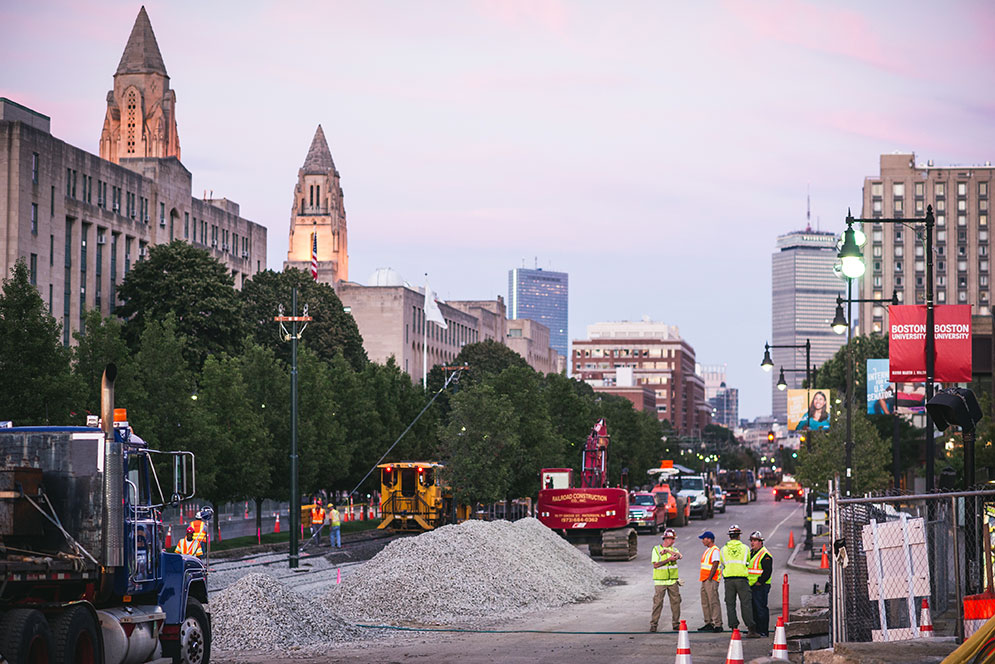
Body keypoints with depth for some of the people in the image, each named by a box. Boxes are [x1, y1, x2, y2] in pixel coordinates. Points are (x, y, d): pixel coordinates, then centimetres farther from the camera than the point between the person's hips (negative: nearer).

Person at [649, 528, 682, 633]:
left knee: (676, 602, 2)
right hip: (660, 581, -4)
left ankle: (676, 624, 11)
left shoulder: (673, 549, 11)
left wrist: (667, 551, -21)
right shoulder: (656, 549, 0)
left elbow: (679, 556, -12)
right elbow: (655, 565, -9)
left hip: (673, 581, 4)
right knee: (658, 602, -7)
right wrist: (668, 559, -15)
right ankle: (653, 624, -2)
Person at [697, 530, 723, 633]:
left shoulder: (715, 551, -12)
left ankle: (718, 625, -11)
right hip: (705, 581, 10)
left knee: (713, 602, -11)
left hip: (711, 581, -10)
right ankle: (709, 623, 17)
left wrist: (709, 579, -17)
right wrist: (704, 580, 17)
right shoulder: (707, 550, 19)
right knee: (705, 603, 11)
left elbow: (714, 566, -18)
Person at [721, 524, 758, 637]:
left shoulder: (724, 549, 4)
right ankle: (750, 629, -7)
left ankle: (734, 628, 4)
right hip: (742, 579, -1)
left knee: (730, 605, 7)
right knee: (746, 604, -1)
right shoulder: (745, 548, 1)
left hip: (728, 579, 1)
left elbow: (723, 564, 11)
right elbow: (748, 563, 14)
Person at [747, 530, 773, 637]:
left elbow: (767, 571, -16)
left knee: (761, 608, -8)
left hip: (761, 586, -9)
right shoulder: (750, 553, 18)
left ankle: (764, 631, -5)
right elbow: (747, 568, 26)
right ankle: (756, 630, 19)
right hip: (751, 586, 9)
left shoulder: (765, 555, -11)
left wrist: (759, 582, -17)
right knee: (753, 608, 12)